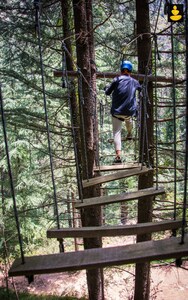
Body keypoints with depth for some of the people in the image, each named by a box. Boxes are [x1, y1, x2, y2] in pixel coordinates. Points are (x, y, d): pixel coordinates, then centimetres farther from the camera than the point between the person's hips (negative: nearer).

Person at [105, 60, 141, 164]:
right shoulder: (134, 82, 7)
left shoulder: (117, 80, -3)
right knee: (128, 118, 38)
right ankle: (129, 134, 57)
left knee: (117, 132, -4)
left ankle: (118, 155, -16)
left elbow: (107, 92, 2)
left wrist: (106, 88, 24)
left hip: (117, 111, -3)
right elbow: (141, 89, 26)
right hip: (130, 111, 3)